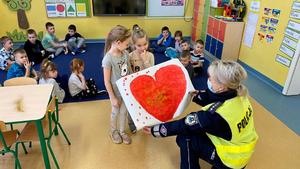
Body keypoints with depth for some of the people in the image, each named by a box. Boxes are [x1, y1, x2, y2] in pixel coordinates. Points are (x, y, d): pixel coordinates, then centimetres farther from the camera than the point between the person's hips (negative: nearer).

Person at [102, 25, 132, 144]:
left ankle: (122, 131, 45)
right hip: (116, 92, -5)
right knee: (115, 112, 18)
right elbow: (107, 81, -20)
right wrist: (113, 98, -13)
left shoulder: (125, 53, -8)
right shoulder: (108, 59, -26)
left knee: (124, 112, 21)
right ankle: (114, 131, 46)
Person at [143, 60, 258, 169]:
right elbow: (210, 97, 3)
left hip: (230, 159, -8)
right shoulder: (239, 94, -14)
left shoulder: (215, 115, -35)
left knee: (185, 139, -9)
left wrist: (155, 130, -14)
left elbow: (185, 126, -25)